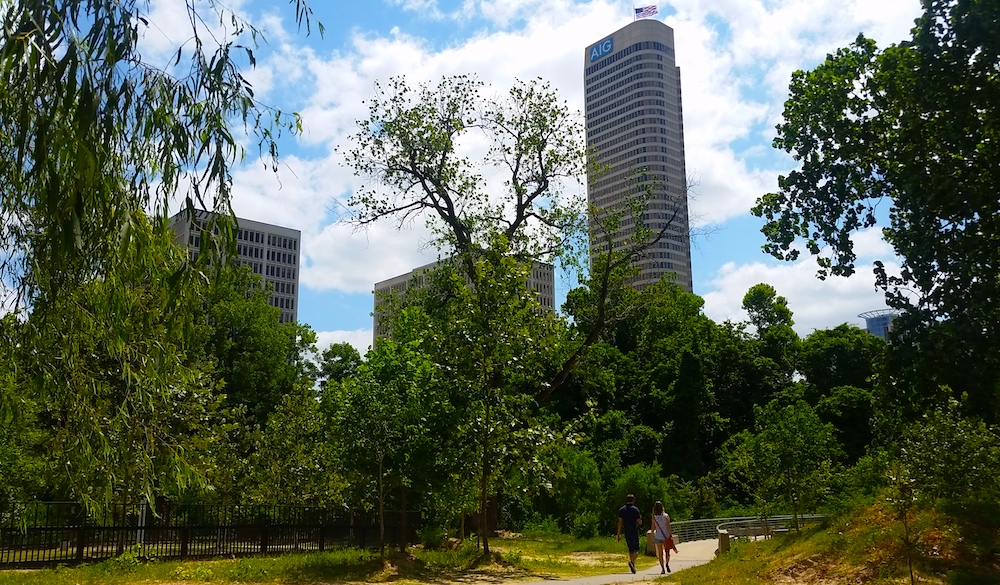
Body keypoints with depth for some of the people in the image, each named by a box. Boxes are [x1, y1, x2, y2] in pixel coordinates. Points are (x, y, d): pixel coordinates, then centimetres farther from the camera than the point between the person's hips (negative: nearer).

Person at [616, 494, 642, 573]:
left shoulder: (621, 510, 5)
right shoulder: (635, 509, -6)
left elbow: (620, 522, 2)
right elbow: (639, 522, -8)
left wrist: (619, 534, 3)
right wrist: (639, 521, 16)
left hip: (626, 532, 4)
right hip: (634, 531, -4)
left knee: (631, 549, 14)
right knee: (636, 549, -1)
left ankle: (633, 566, 13)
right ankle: (631, 562, -25)